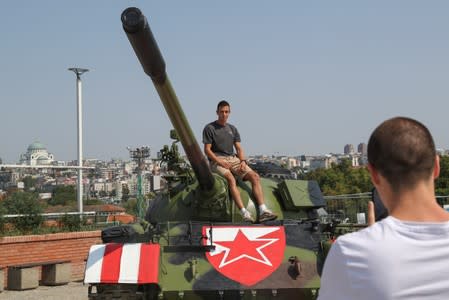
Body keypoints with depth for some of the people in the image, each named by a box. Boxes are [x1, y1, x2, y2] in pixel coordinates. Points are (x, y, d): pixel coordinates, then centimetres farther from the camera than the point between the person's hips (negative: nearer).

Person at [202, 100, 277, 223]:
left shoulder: (232, 129, 20)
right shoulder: (209, 128, 3)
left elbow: (239, 149, 16)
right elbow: (207, 150, -3)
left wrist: (243, 161, -5)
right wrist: (220, 162, -16)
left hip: (233, 159, 5)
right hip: (217, 160, -5)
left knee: (255, 177, -17)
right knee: (231, 179, -35)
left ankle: (263, 211, -27)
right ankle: (244, 213, -44)